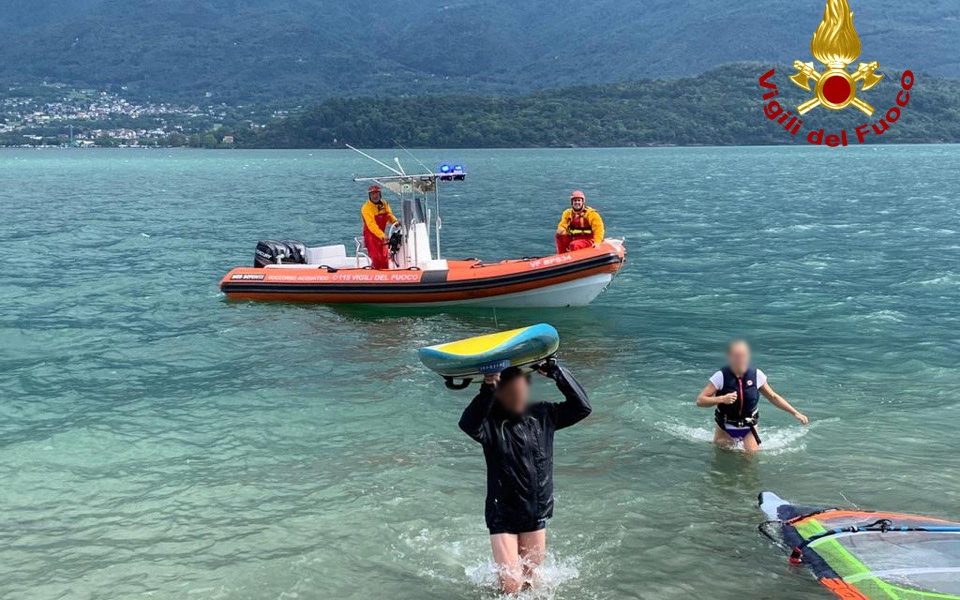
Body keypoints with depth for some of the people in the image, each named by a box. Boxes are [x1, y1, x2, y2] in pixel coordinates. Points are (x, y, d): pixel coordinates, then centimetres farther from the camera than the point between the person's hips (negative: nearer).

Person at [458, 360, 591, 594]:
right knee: (511, 585, -6)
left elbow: (582, 407, -8)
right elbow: (468, 425, -37)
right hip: (502, 516, -4)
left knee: (529, 579, 16)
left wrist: (556, 371, -16)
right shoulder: (490, 421, -15)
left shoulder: (543, 415, -2)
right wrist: (487, 390, -48)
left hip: (537, 513, 4)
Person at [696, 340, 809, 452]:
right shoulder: (721, 376, -19)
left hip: (748, 428, 1)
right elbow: (700, 400, -20)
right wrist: (722, 399, -36)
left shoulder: (756, 375, -12)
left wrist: (795, 413, -2)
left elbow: (773, 397, 3)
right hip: (725, 428, -1)